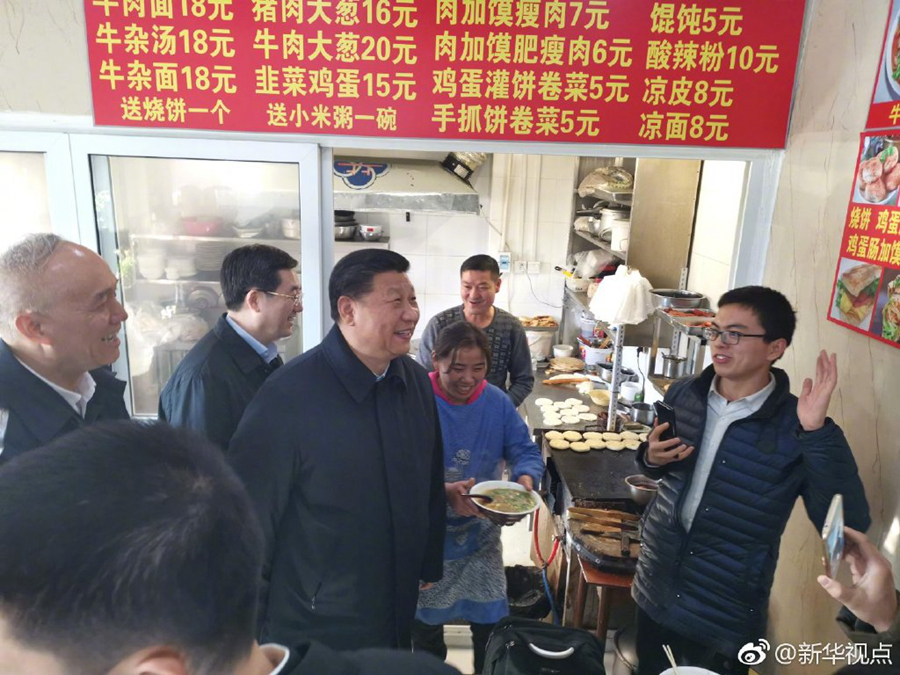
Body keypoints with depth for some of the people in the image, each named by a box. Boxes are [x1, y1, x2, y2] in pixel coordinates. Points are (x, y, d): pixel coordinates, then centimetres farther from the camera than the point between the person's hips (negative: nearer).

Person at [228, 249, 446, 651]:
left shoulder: (417, 383, -5)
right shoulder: (289, 396, -24)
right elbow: (249, 518, -17)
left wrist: (429, 568, 11)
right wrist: (252, 630, -10)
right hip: (313, 632, -5)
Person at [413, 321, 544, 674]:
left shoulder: (498, 402, -7)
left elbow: (526, 451, -2)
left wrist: (525, 479, -25)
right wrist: (442, 491, -39)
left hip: (481, 533, 3)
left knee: (490, 619, 16)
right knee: (426, 622, 18)